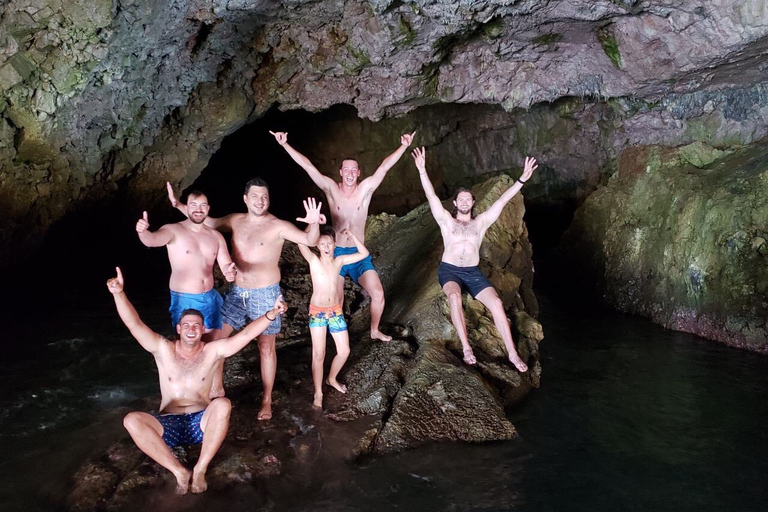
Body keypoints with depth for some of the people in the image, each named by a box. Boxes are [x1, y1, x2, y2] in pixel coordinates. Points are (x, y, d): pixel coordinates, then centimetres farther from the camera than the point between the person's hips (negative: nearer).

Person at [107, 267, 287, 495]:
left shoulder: (213, 351, 3)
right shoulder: (163, 349, 5)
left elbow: (246, 334, -10)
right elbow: (135, 324, -9)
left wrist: (271, 314, -26)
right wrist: (119, 293, -25)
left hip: (202, 423, -1)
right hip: (168, 425, 1)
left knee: (223, 404, -34)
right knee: (132, 420, -29)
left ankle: (200, 470, -23)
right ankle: (180, 472, -24)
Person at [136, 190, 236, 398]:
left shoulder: (216, 236, 4)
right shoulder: (174, 231, -10)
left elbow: (226, 265, 4)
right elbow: (153, 240, -31)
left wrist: (231, 271, -21)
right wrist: (143, 232, -55)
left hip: (210, 298, 4)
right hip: (184, 301, -4)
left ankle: (217, 390, 30)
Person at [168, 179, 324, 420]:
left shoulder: (278, 226, -13)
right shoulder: (235, 220, 3)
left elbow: (309, 240, -24)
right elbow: (207, 222, 15)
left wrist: (314, 224, -45)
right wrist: (179, 205, 8)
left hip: (265, 294, -5)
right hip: (236, 292, 5)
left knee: (266, 347, 4)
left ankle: (267, 399, 19)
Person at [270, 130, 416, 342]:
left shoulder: (366, 189, -5)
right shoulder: (331, 188, -6)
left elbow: (384, 167, -15)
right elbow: (307, 166, -12)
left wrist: (403, 147, -24)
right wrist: (284, 144, -17)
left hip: (360, 254, 1)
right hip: (336, 253, 0)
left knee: (378, 294, -4)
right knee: (335, 301, 5)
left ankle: (374, 331, 21)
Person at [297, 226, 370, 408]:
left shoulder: (339, 260, 0)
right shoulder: (313, 260, -11)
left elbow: (364, 253, 1)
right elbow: (301, 243, -30)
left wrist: (350, 234, -4)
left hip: (336, 311, 4)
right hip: (317, 312, -4)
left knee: (344, 351, 9)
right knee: (319, 354, 0)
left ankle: (332, 379, 36)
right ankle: (318, 393, 13)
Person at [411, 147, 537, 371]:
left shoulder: (481, 222, 12)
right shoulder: (446, 220, 9)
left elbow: (502, 201, 3)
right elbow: (431, 196, -2)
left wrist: (522, 179, -7)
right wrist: (422, 170, -13)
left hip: (473, 272, 2)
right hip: (449, 270, -2)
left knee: (496, 303, -20)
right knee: (454, 297, -36)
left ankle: (512, 353, -15)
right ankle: (466, 347, -30)